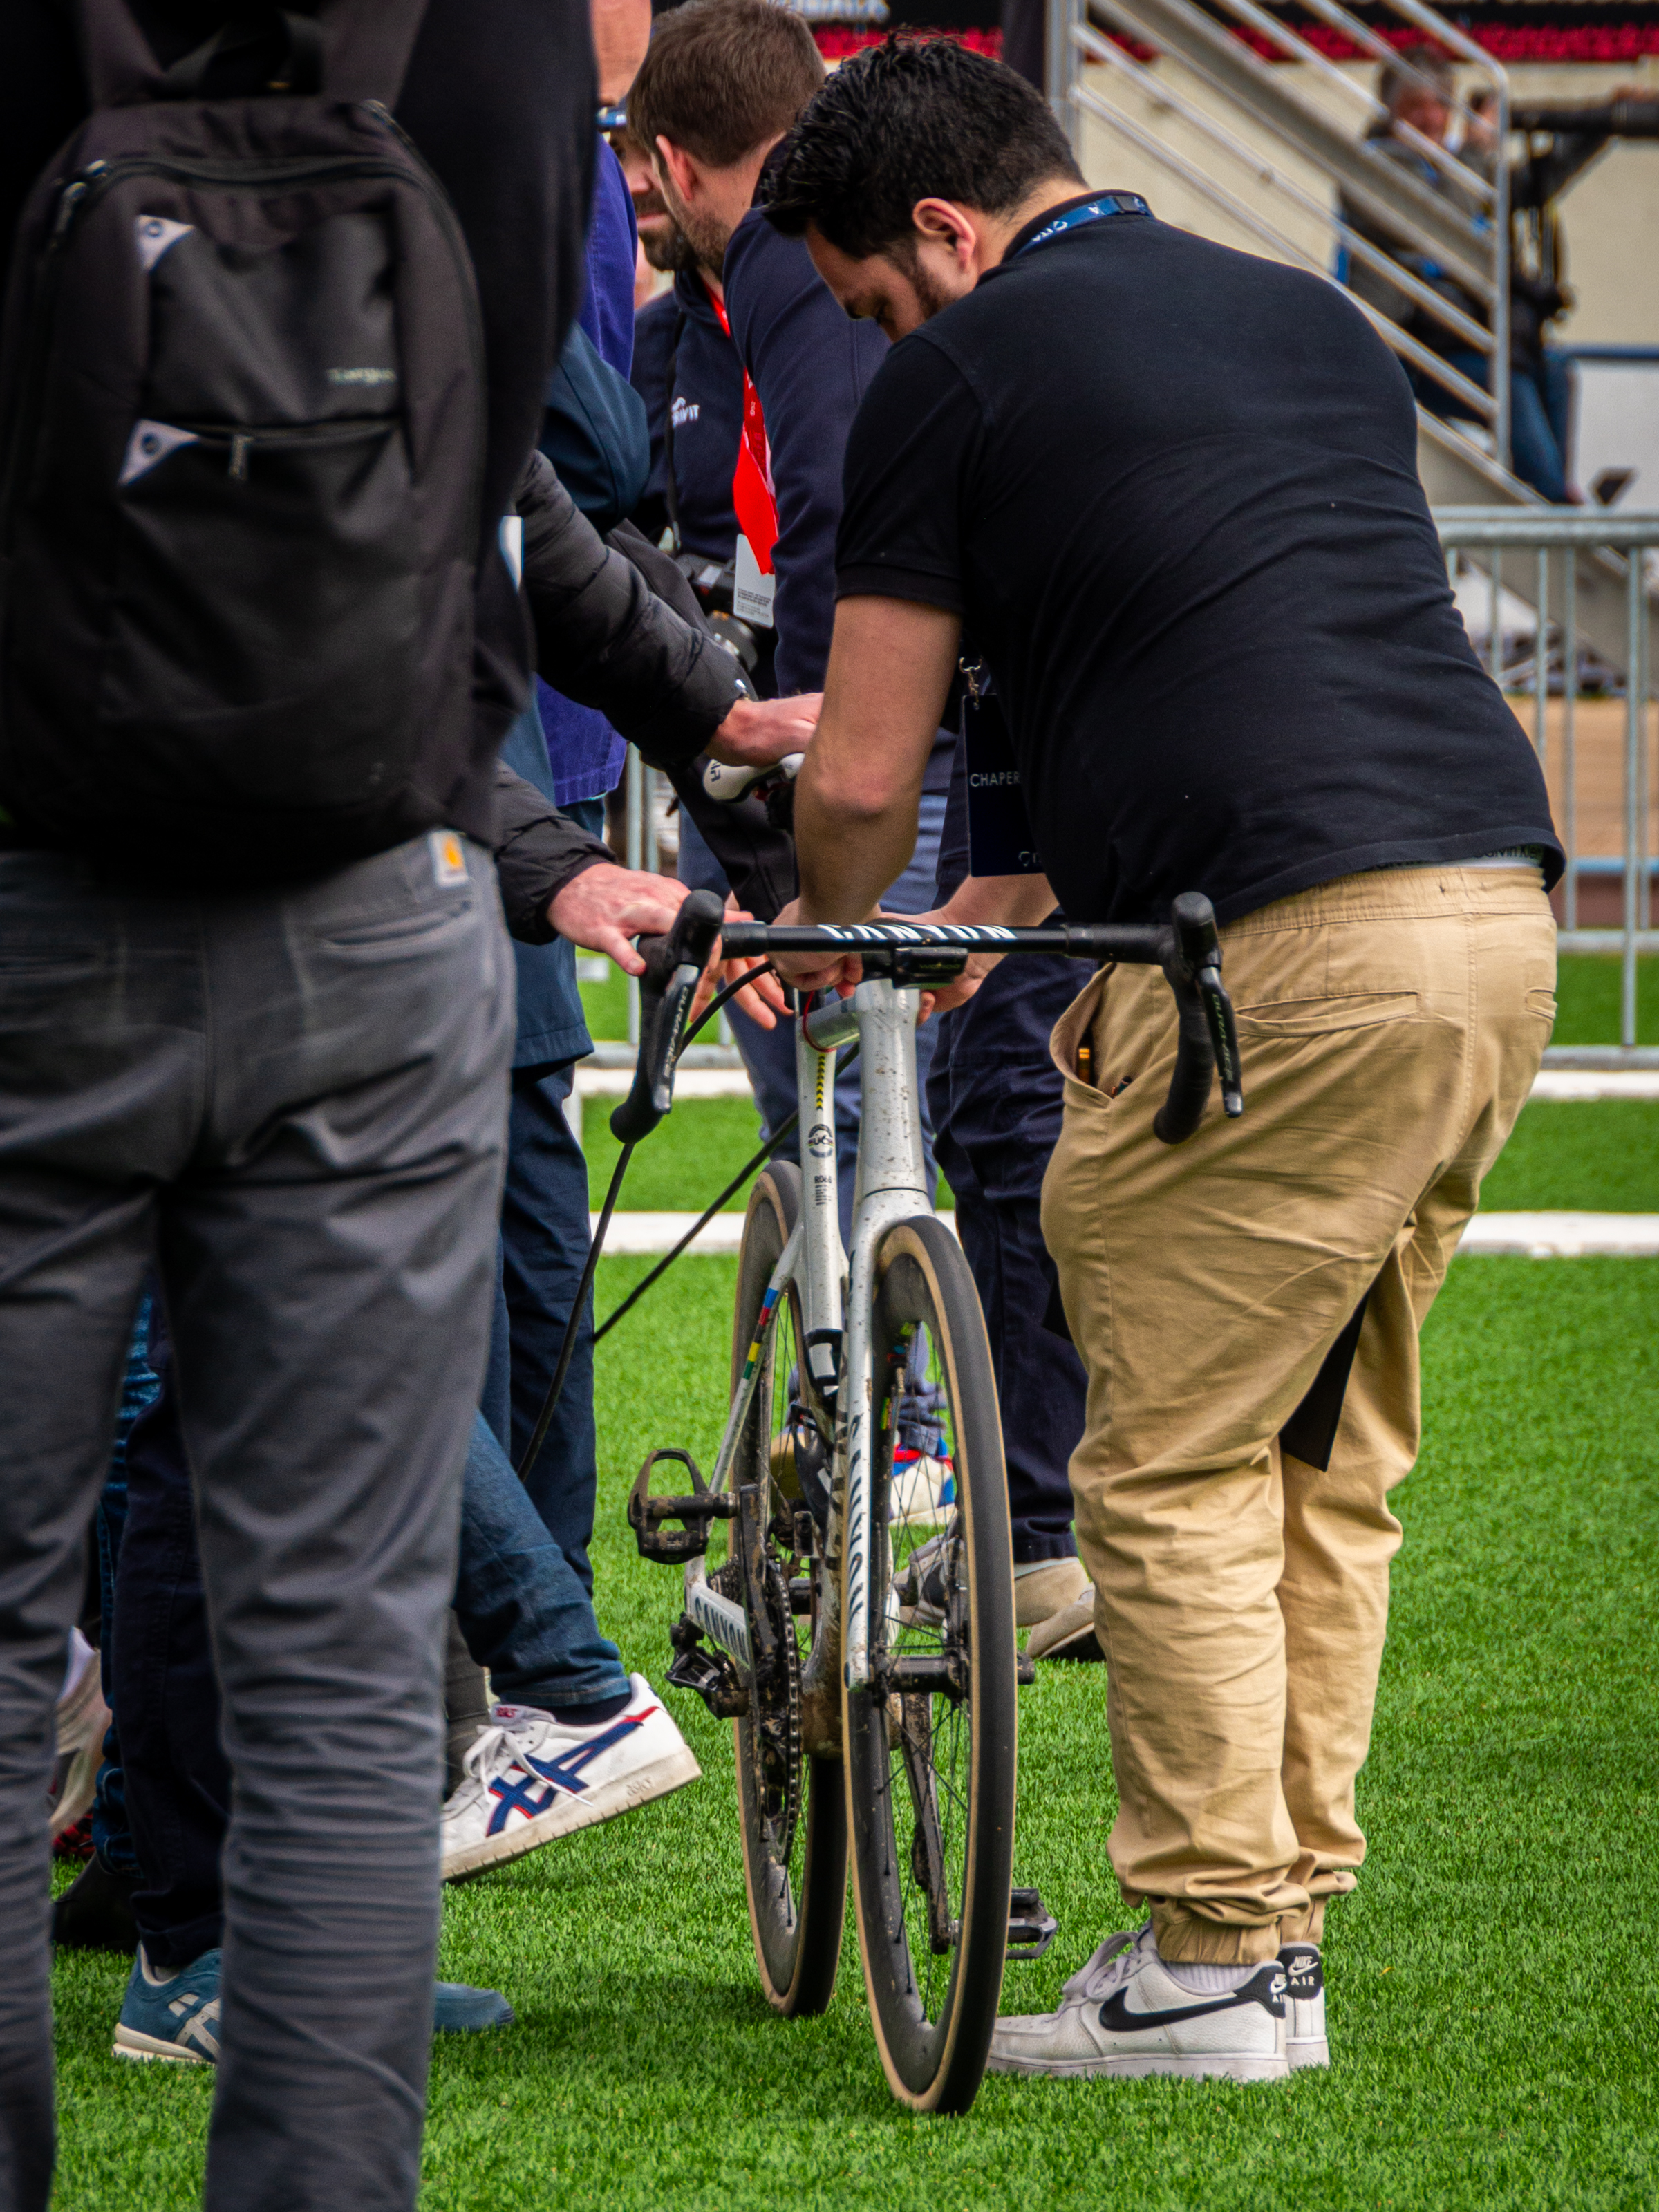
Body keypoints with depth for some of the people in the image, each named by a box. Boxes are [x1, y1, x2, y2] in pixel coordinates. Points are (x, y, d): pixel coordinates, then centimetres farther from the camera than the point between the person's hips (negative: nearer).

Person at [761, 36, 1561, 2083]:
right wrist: (1056, 896, 38)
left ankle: (1209, 1966, 2)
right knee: (1327, 1462, 16)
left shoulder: (955, 380, 3)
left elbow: (861, 780, 7)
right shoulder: (1311, 320, 24)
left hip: (1294, 959, -8)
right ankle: (1287, 1926, 18)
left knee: (1175, 1467, 2)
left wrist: (828, 937, 28)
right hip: (1502, 905, 8)